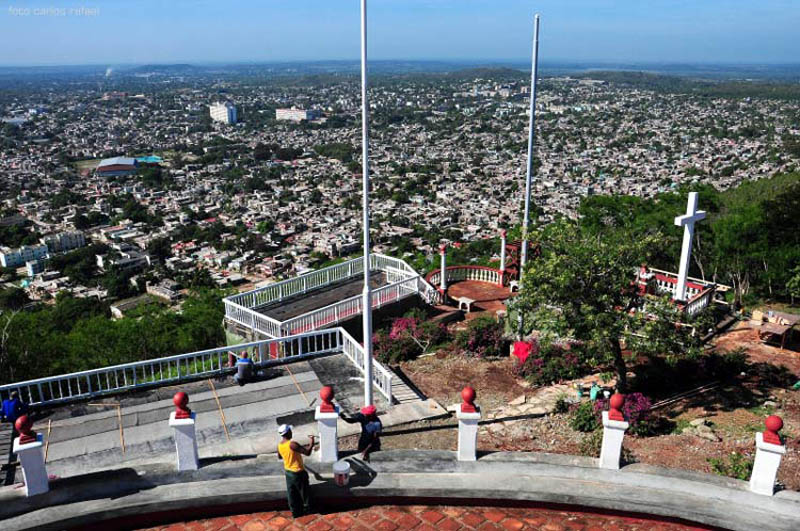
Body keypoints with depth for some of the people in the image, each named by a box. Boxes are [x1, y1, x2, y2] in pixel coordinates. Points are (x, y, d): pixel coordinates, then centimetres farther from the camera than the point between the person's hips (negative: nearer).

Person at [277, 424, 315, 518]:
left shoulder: (279, 445, -5)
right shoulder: (292, 444, -30)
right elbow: (307, 452, -31)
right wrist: (312, 441, -17)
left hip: (288, 472, 7)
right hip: (298, 473, -7)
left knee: (291, 493, 19)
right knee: (304, 491, 16)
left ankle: (295, 512, 30)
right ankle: (307, 509, 33)